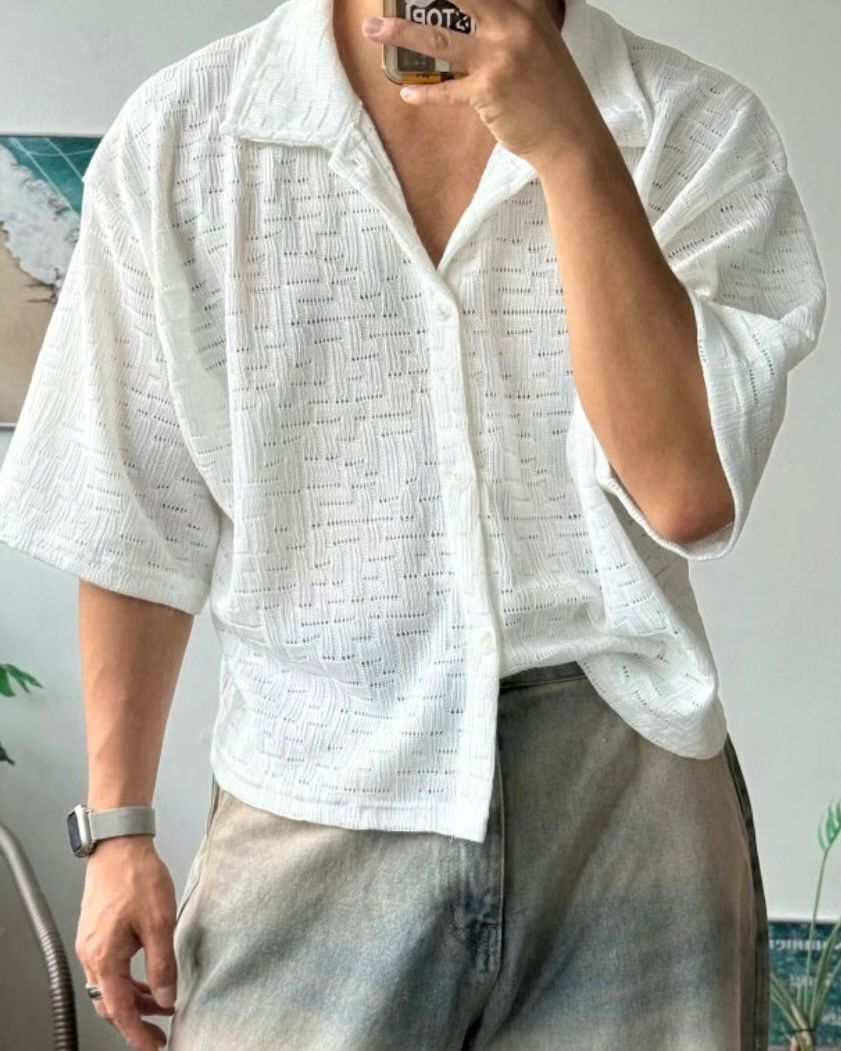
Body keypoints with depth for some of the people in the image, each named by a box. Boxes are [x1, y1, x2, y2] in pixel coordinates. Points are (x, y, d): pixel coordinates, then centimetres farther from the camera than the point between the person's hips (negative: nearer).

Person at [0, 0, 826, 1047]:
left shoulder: (701, 128, -3)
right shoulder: (175, 137, -1)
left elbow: (690, 493, -15)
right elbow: (135, 528, 5)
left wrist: (570, 142, -19)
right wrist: (116, 826, 6)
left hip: (629, 806, 0)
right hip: (312, 815, 0)